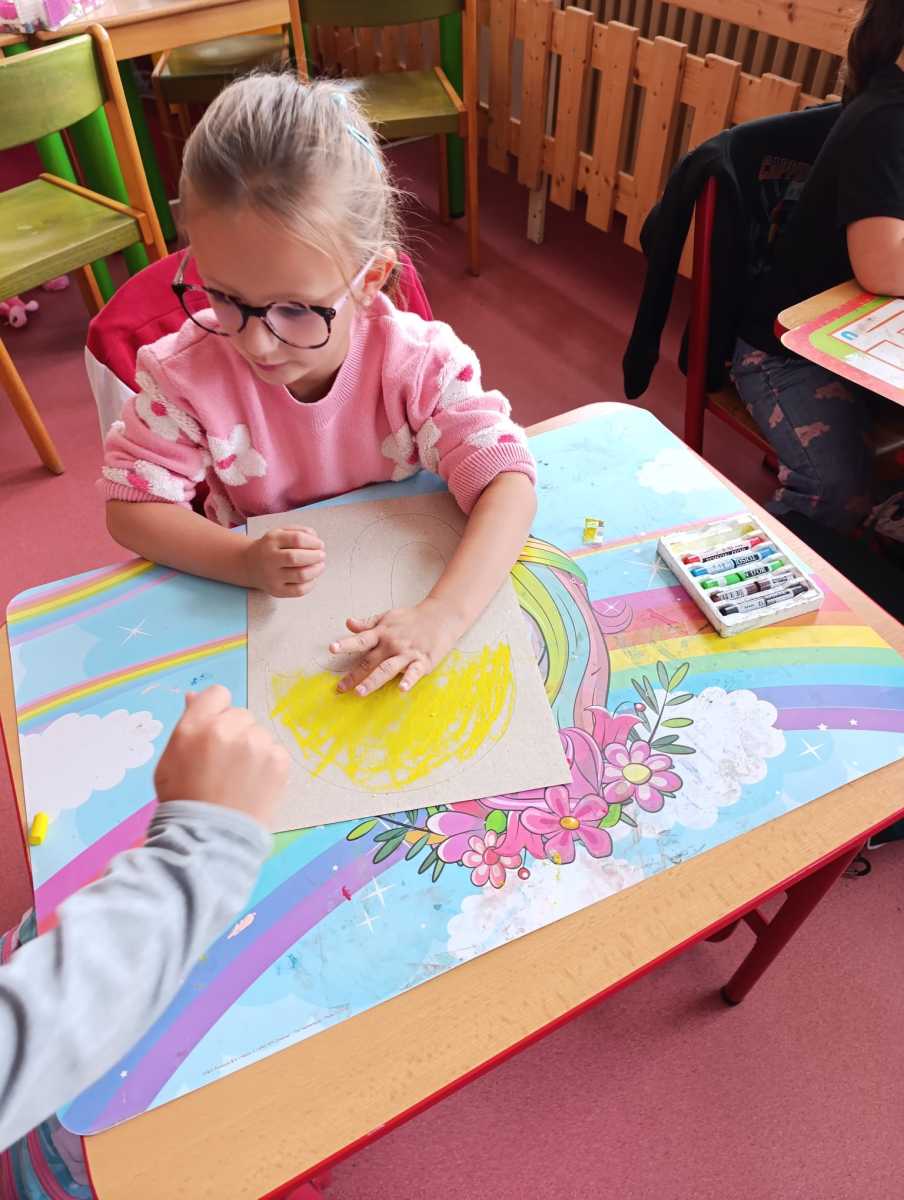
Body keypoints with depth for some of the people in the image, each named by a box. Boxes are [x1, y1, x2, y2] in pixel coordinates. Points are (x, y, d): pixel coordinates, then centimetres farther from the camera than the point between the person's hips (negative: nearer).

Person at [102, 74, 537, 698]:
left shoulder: (418, 361, -20)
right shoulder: (185, 372, -17)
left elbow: (507, 481, -26)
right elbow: (132, 506, -11)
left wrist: (443, 616, -42)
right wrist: (246, 563, -30)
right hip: (252, 609, 0)